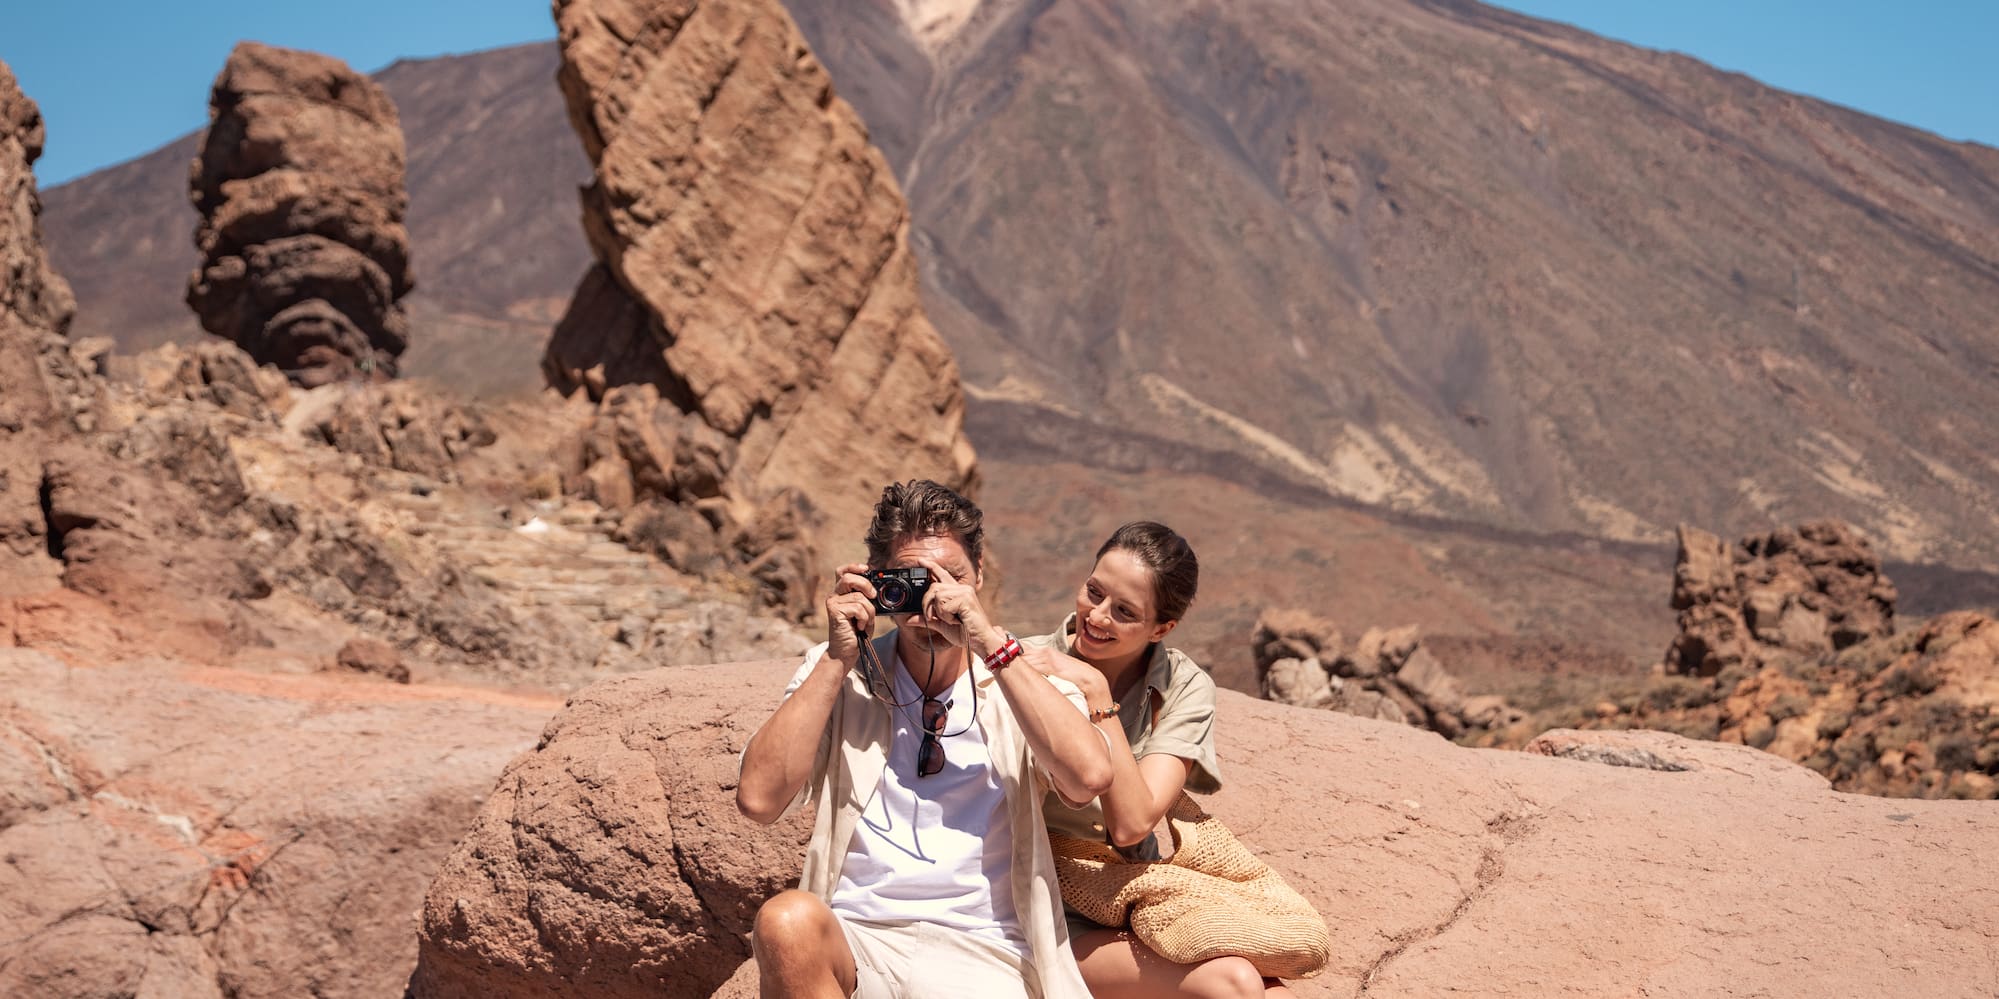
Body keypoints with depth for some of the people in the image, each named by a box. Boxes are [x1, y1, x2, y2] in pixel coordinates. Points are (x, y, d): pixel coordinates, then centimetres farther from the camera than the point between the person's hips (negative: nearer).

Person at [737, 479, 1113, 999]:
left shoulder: (1026, 681, 8)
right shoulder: (837, 674, 11)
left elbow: (1088, 778, -14)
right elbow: (759, 797, -5)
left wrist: (991, 645, -14)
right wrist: (836, 660, -6)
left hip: (977, 952, -3)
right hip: (851, 941, 3)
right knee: (788, 919, -32)